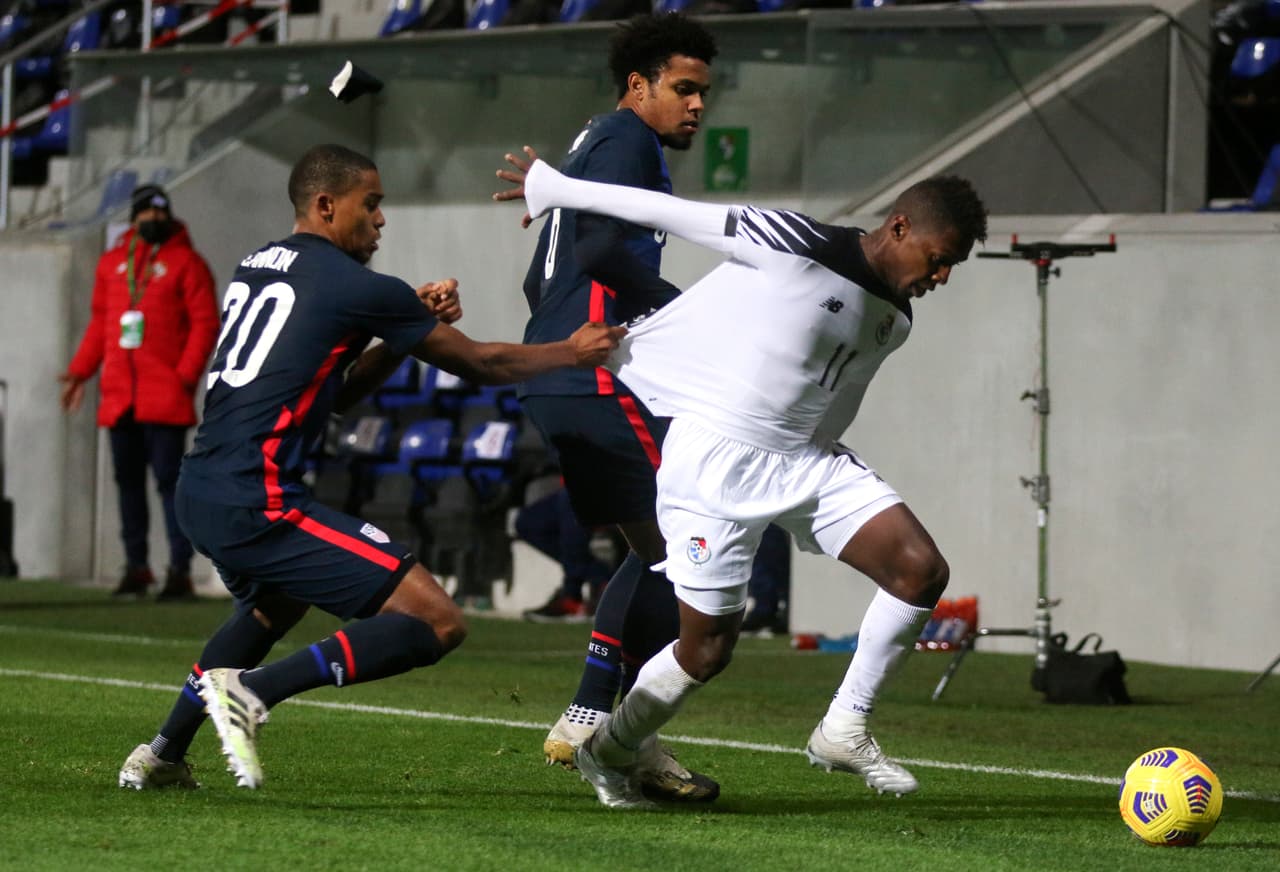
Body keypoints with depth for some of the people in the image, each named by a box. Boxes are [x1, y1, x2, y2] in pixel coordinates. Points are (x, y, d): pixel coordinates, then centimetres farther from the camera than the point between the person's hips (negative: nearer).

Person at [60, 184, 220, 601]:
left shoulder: (186, 263, 1)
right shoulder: (112, 262, 16)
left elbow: (205, 322, -4)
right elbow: (99, 322, 21)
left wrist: (188, 374, -15)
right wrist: (80, 371, 12)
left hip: (165, 395, -5)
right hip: (119, 395, 5)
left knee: (169, 478, -9)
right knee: (128, 480, 7)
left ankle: (180, 571, -10)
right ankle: (136, 565, 14)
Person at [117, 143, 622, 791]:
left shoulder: (254, 268, 18)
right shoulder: (355, 287, -5)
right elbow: (480, 364, 6)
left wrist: (412, 325, 15)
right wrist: (573, 351, 20)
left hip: (197, 494, 9)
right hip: (257, 506, -9)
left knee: (274, 605, 40)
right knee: (437, 622, -10)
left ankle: (162, 754, 33)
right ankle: (250, 690, -17)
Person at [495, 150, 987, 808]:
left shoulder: (894, 319, 7)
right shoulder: (800, 246, -18)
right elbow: (669, 212, -12)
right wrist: (553, 188, -6)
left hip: (806, 458, 7)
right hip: (718, 457, -7)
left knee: (921, 570, -11)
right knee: (708, 649, -5)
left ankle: (843, 731, 2)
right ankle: (608, 752, 22)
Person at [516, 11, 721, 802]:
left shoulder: (593, 145, 25)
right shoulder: (626, 143, -6)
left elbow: (541, 281, 29)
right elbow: (604, 249, -21)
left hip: (552, 381, 10)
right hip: (600, 380, -10)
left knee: (659, 552, 13)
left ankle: (587, 724, 8)